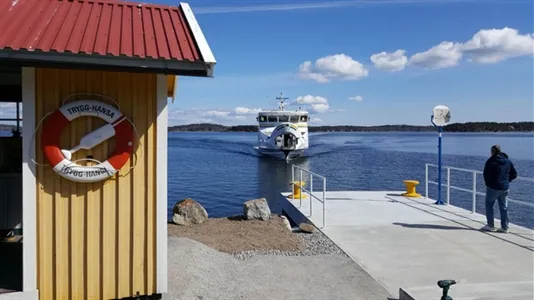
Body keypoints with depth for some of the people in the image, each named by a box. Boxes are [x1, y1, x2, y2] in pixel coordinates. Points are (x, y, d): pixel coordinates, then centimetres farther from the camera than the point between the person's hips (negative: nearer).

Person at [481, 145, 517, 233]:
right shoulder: (508, 161, 4)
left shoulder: (490, 161, -11)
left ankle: (490, 226, 11)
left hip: (493, 187, -5)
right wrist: (506, 181, 14)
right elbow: (514, 174, 7)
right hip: (505, 188, 5)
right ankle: (504, 227, 14)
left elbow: (485, 174, -9)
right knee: (504, 207, 11)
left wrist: (487, 183, 7)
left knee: (489, 205, 10)